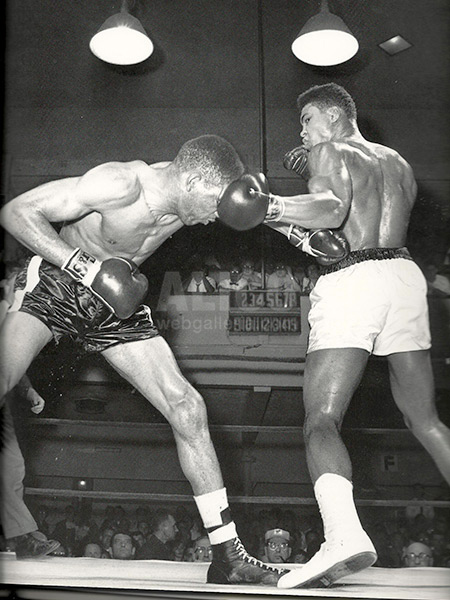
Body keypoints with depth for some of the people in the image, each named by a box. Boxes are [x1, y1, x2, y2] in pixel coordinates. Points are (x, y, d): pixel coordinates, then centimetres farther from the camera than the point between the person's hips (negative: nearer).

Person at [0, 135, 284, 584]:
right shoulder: (120, 183, -29)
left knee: (187, 408, -5)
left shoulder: (187, 195, -10)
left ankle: (228, 557, 3)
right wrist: (83, 266, -35)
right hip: (55, 282, -5)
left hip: (116, 303, 5)